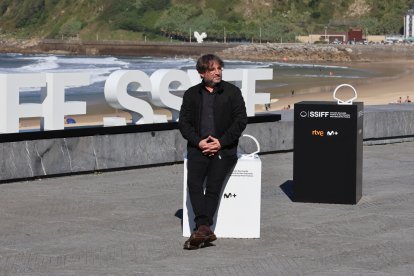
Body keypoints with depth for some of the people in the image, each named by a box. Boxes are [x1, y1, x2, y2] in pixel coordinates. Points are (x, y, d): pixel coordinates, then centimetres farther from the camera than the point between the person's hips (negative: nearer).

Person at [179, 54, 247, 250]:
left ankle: (201, 229, -26)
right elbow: (183, 122, 8)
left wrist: (221, 142, -9)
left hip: (223, 147, -2)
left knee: (213, 185, -21)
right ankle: (205, 228, -31)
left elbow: (241, 120, 1)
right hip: (198, 146, 2)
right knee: (193, 182, -23)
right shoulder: (192, 94, 15)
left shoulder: (232, 92, 8)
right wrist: (198, 141, -8)